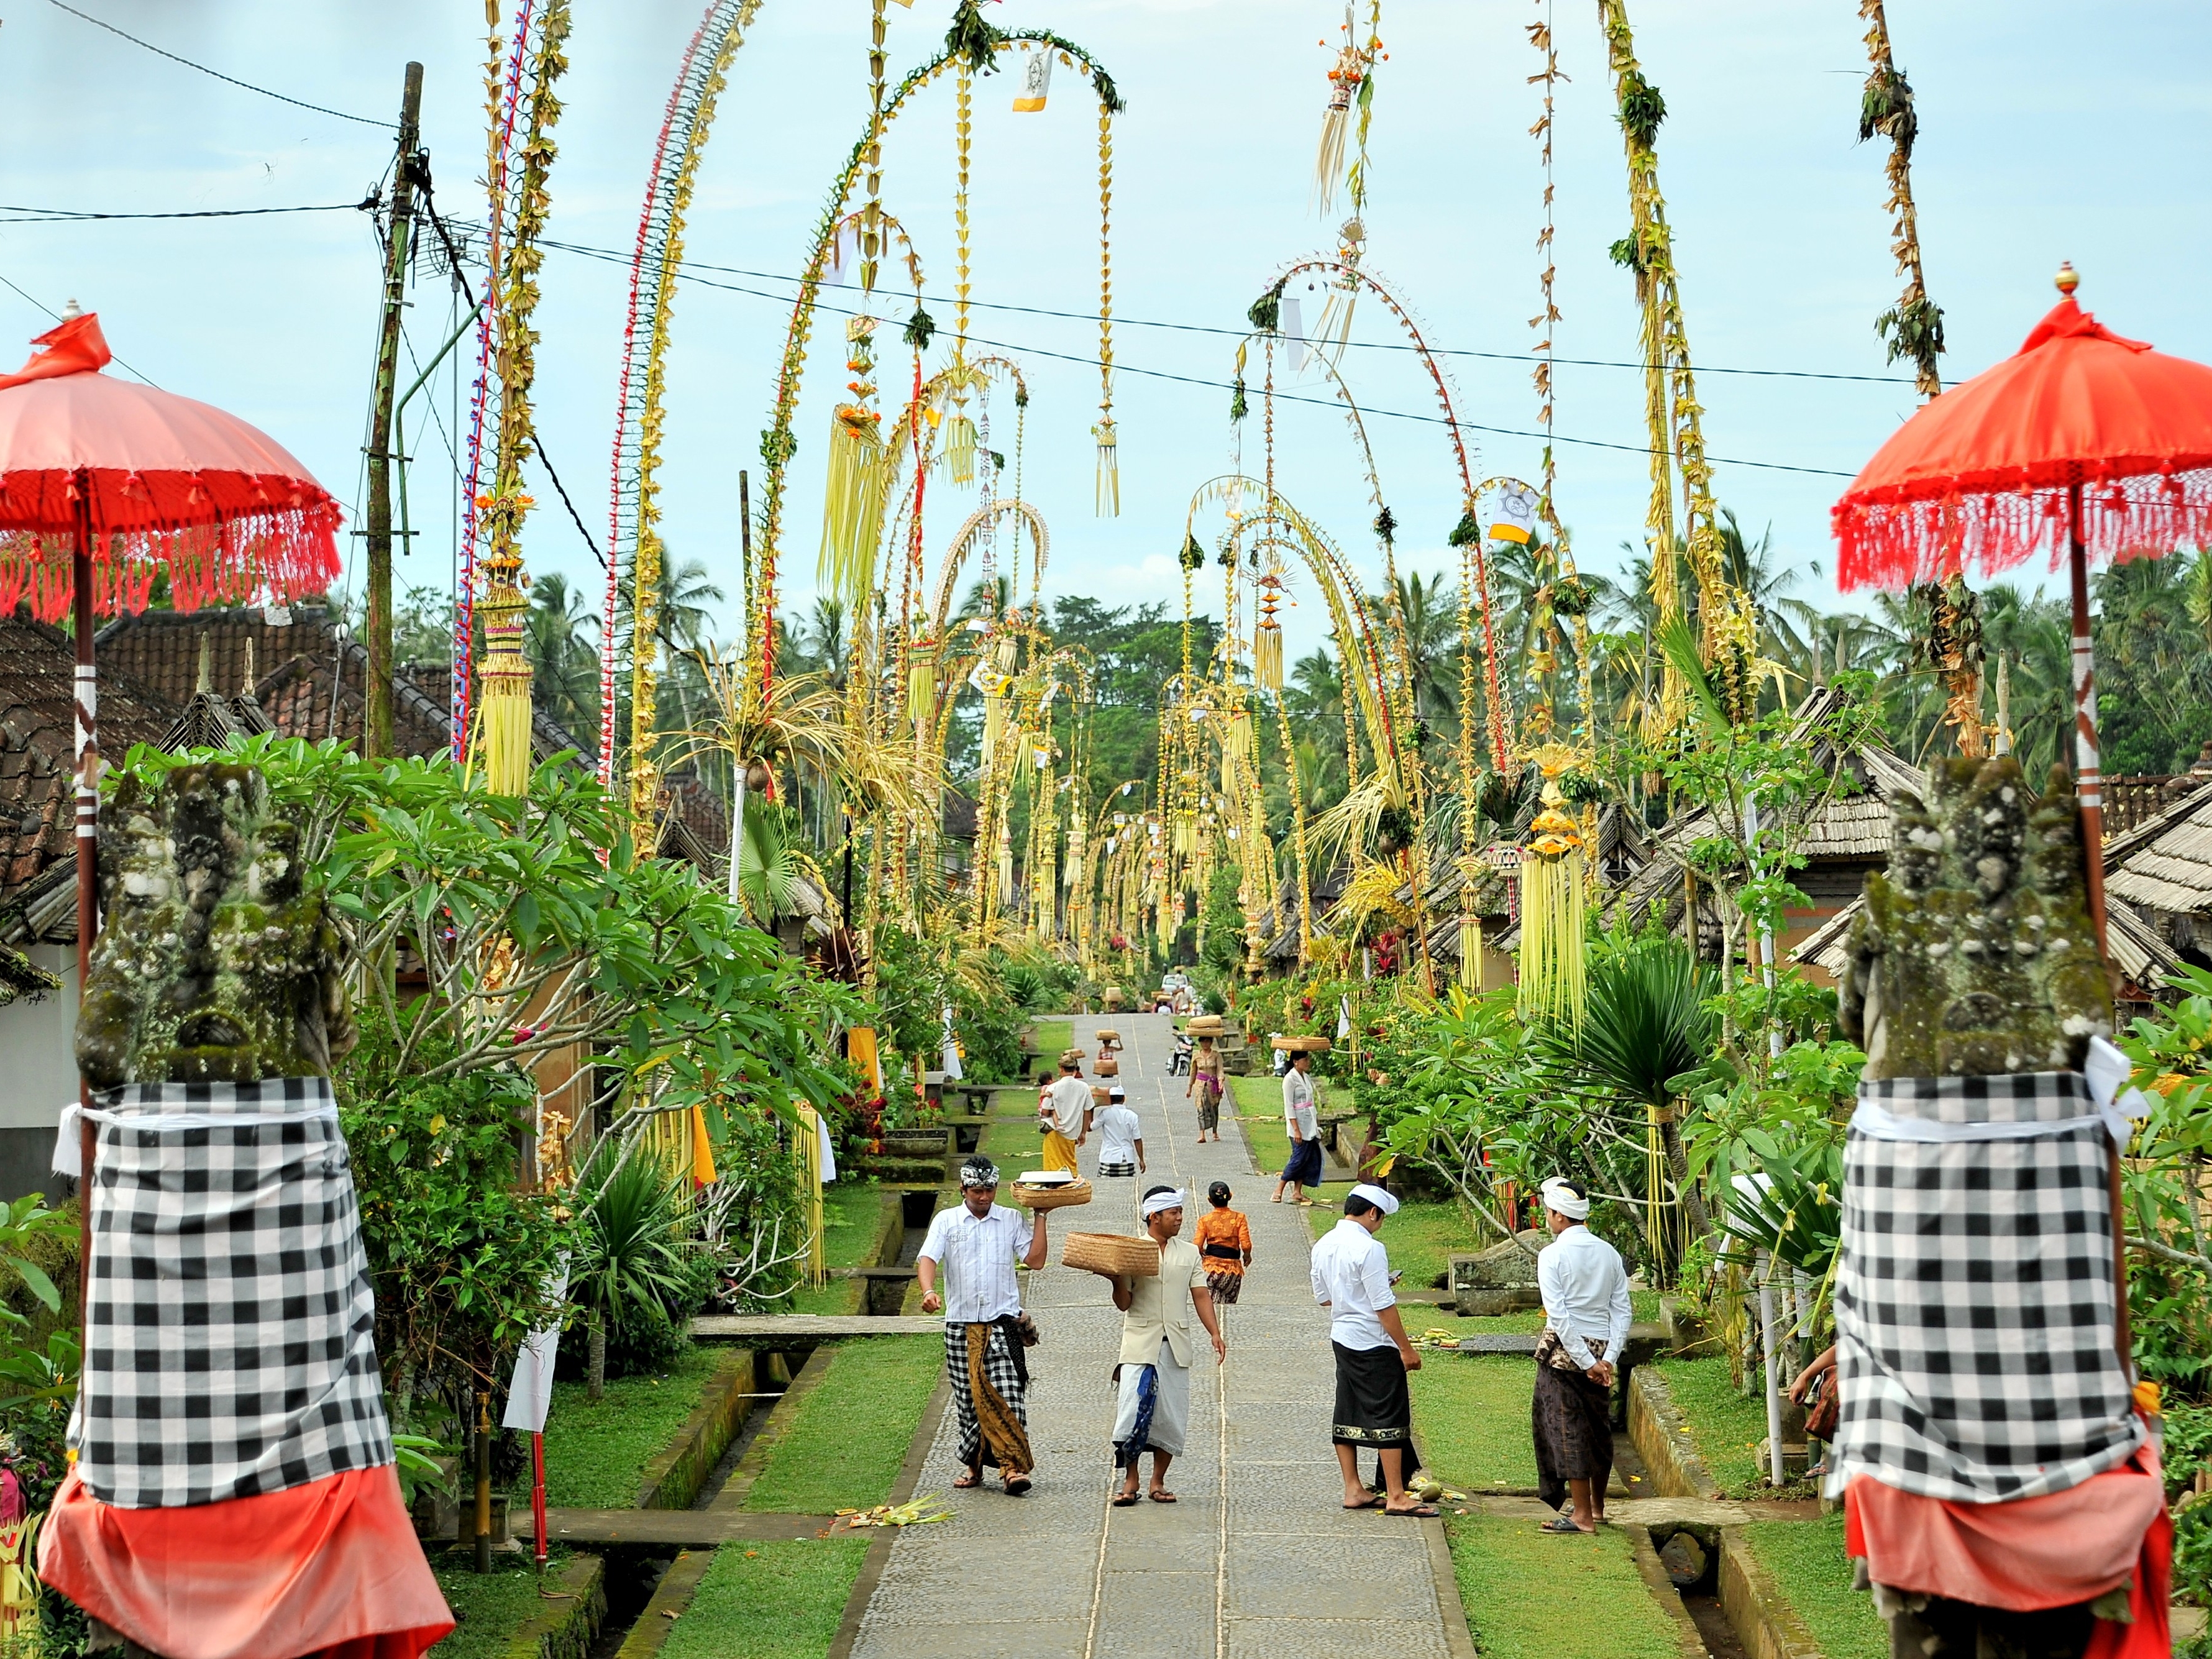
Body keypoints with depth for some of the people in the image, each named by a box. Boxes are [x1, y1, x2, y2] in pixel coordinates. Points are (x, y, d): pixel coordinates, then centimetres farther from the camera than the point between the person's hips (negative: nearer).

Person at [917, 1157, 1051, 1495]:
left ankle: (1013, 1466, -17)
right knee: (967, 1399, 6)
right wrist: (928, 1291, -28)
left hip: (1003, 1322, -1)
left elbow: (1035, 1260, 0)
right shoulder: (946, 1221, 6)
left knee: (1008, 1394, -13)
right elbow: (927, 1258, -8)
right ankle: (975, 1466, 19)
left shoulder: (1012, 1220, 7)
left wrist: (1041, 1217, -1)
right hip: (960, 1324, 1)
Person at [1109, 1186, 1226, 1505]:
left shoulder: (1189, 1254, 12)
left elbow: (1201, 1296, 8)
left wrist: (1215, 1333, -4)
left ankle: (1158, 1482, 14)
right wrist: (1116, 1275, -19)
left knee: (1172, 1416, 3)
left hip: (1176, 1345, 3)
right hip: (1140, 1344, -3)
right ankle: (1130, 1482, 3)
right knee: (1134, 1410, -9)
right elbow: (1124, 1303, -1)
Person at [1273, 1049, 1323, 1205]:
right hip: (1299, 1125, -8)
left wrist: (1317, 1125, 16)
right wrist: (1296, 1130, -19)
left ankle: (1297, 1191, 10)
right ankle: (1279, 1190, 0)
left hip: (1310, 1125, 8)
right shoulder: (1290, 1079, -12)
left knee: (1312, 1159, 5)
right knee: (1299, 1158, -9)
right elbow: (1288, 1106, -15)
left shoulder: (1307, 1077, 13)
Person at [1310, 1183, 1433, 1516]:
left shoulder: (1323, 1246, 6)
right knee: (1389, 1417, -3)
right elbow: (1384, 1307, -19)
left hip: (1340, 1339, 8)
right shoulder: (1369, 1248, -19)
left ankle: (1353, 1490, 19)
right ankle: (1396, 1497, -1)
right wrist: (1407, 1349, -12)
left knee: (1348, 1414, 13)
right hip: (1373, 1345, -8)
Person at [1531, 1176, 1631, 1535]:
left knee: (1567, 1427, 1)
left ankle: (1582, 1516, 2)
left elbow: (1558, 1314, -17)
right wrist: (1608, 1359, -4)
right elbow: (1622, 1311, 1)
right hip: (1601, 1347, 6)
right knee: (1599, 1425, 16)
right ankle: (1597, 1507, 29)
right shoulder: (1609, 1253, 5)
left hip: (1564, 1349, -6)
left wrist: (1586, 1362, -15)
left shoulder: (1553, 1255, -11)